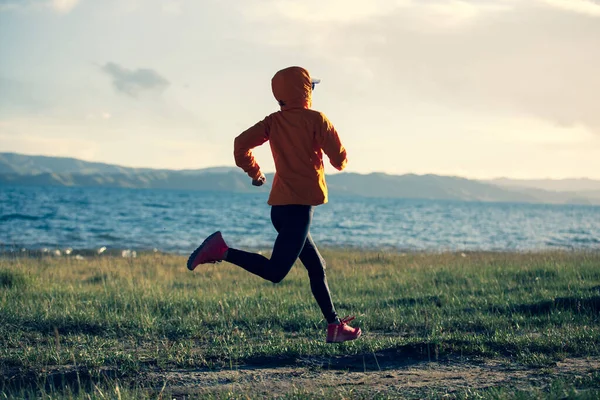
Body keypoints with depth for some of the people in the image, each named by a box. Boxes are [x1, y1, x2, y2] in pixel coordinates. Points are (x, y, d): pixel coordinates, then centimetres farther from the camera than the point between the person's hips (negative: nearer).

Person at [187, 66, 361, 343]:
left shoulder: (273, 122, 10)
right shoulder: (316, 119, -4)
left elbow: (241, 144, 1)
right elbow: (339, 158, -6)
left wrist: (254, 173, 16)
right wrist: (340, 161, 19)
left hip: (279, 206, 8)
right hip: (301, 204, -8)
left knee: (316, 267, 15)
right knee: (275, 271, -15)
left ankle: (335, 327, 17)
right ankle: (223, 250, -25)